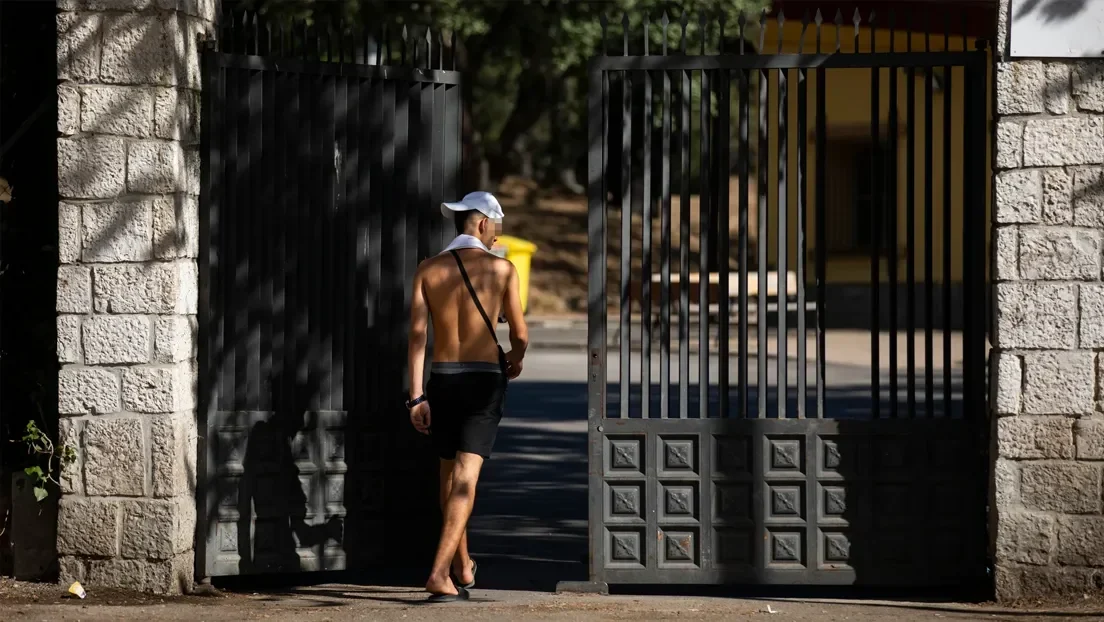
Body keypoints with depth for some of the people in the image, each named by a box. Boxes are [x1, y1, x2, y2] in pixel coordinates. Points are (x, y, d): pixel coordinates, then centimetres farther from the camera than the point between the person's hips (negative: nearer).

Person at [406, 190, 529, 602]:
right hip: (484, 380, -3)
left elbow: (417, 333, -4)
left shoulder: (428, 270, 3)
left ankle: (462, 569, 32)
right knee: (465, 478, -8)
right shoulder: (501, 269, -3)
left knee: (449, 475, 19)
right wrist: (515, 360, 24)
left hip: (441, 380, 3)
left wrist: (417, 397, -4)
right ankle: (440, 574, -21)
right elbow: (520, 335, 0)